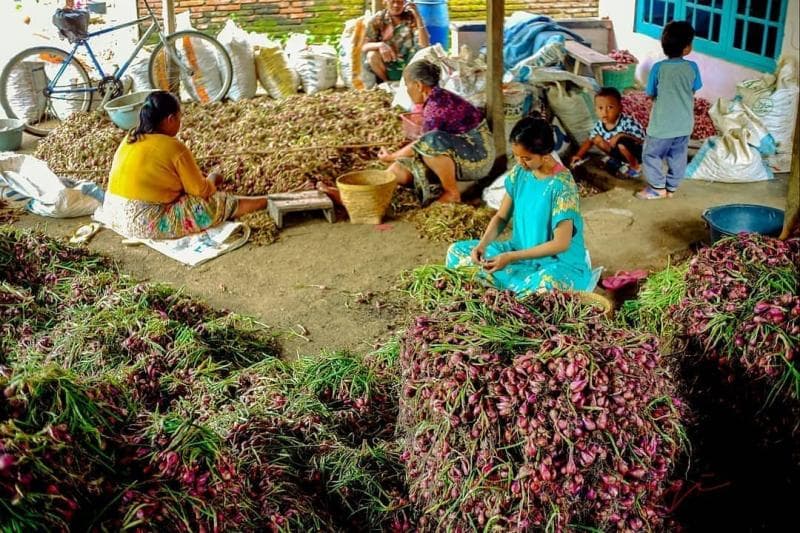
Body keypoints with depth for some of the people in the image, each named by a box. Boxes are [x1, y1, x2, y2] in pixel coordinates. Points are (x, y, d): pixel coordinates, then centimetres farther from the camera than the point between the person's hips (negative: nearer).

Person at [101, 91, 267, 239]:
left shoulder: (130, 139, 7)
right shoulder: (174, 148, -14)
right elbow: (202, 191, -6)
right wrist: (212, 180, 17)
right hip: (147, 224, -8)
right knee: (218, 203, 0)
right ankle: (267, 202, 13)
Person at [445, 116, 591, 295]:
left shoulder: (562, 185, -22)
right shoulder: (519, 173, -3)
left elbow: (561, 243, -24)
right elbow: (501, 217, 5)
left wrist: (511, 257, -28)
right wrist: (482, 244, -15)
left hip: (560, 261, -7)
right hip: (521, 251, 7)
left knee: (548, 283, -43)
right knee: (457, 251, -2)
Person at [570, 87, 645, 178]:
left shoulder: (627, 122, -28)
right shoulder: (599, 125, -9)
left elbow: (641, 139, -29)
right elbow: (589, 140, 6)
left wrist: (621, 135, -37)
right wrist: (579, 155, -4)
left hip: (636, 152, -6)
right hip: (618, 151, 6)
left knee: (622, 142, -36)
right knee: (597, 139, -7)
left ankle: (635, 165, -7)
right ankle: (619, 162, 5)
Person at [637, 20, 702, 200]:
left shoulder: (658, 68, -16)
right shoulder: (692, 67, -9)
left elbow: (650, 94, -6)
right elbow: (695, 90, 6)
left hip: (662, 124, -4)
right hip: (684, 124, 4)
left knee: (651, 154, 12)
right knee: (678, 156, 18)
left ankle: (658, 188, 15)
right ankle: (671, 187, 28)